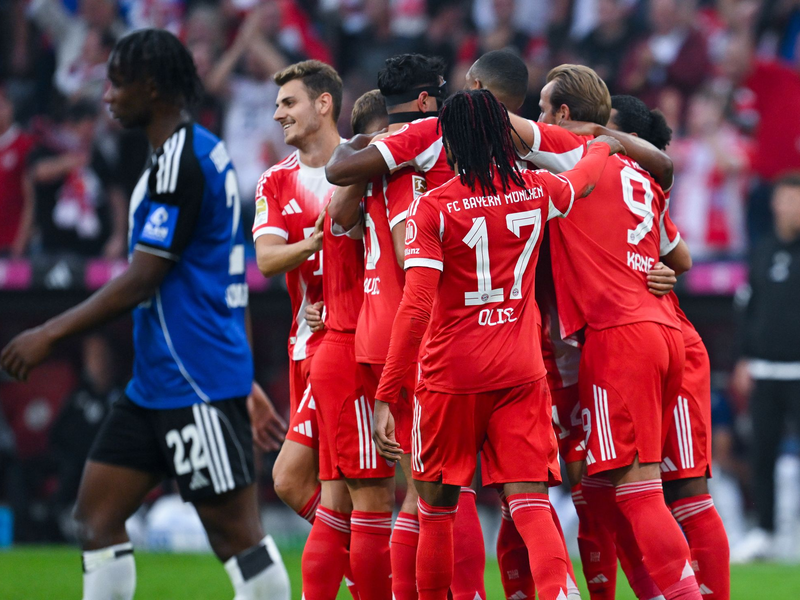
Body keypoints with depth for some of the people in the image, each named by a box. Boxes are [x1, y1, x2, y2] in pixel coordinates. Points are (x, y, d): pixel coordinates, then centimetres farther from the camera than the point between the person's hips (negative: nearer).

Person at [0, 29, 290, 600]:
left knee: (235, 531, -7)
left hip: (197, 385, -10)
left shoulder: (181, 162, -15)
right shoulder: (205, 154, 17)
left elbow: (142, 280, -17)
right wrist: (246, 382, 25)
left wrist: (51, 333, -12)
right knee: (97, 514, 6)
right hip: (155, 385, 10)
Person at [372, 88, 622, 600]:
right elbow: (585, 179, 29)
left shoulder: (432, 208, -9)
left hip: (452, 374, -2)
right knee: (531, 503, -4)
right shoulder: (537, 192, 3)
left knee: (437, 508, 12)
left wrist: (384, 398, -13)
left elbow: (415, 310, -15)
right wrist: (605, 145, 52)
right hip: (522, 370, 2)